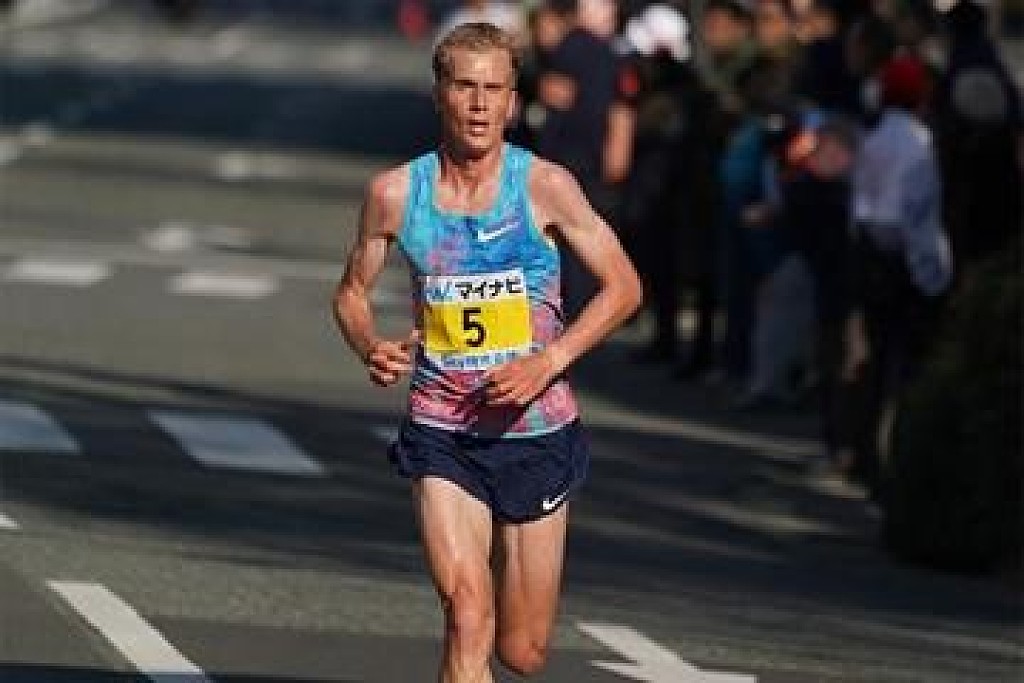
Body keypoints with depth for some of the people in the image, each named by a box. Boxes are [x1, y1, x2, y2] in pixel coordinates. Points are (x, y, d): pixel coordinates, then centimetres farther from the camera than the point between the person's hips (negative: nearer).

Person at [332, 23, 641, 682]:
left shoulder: (544, 185, -8)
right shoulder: (395, 193, -3)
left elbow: (624, 286, -2)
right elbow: (352, 292, 11)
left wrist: (548, 362, -15)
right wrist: (371, 348, -11)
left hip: (536, 433, 0)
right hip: (441, 435, 0)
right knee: (468, 616, -21)